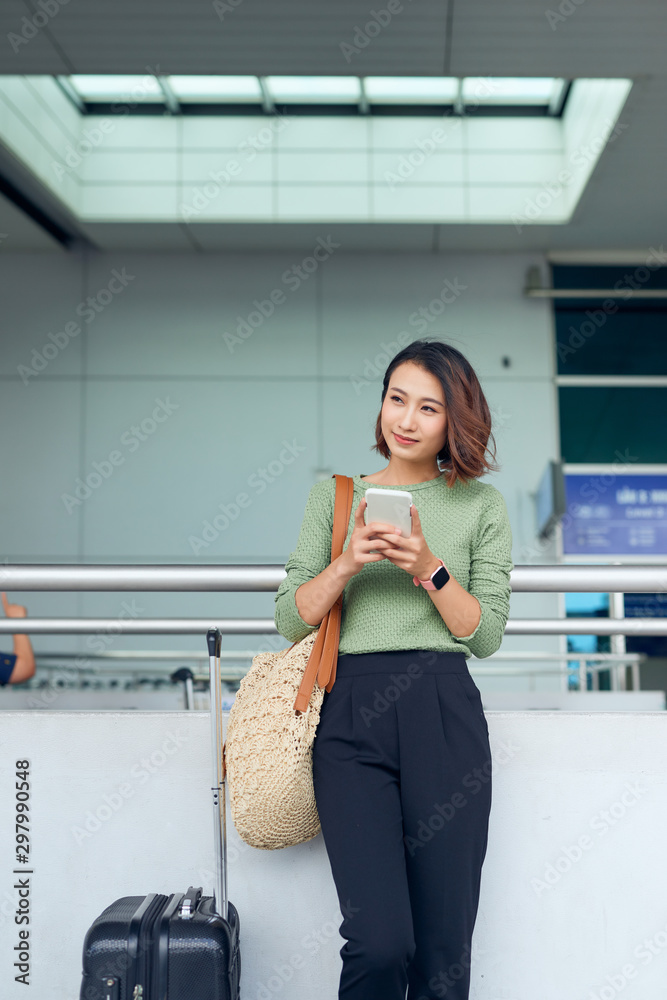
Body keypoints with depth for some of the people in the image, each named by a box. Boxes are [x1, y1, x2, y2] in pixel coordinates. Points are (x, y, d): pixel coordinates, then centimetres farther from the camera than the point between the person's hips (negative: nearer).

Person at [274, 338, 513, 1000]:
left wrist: (430, 567, -9)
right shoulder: (333, 495, 13)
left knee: (444, 947, 3)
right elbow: (289, 620, 8)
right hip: (349, 717, 0)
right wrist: (347, 562, -8)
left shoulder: (481, 504, 11)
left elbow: (486, 635, 5)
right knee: (380, 940, -12)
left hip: (446, 715, 1)